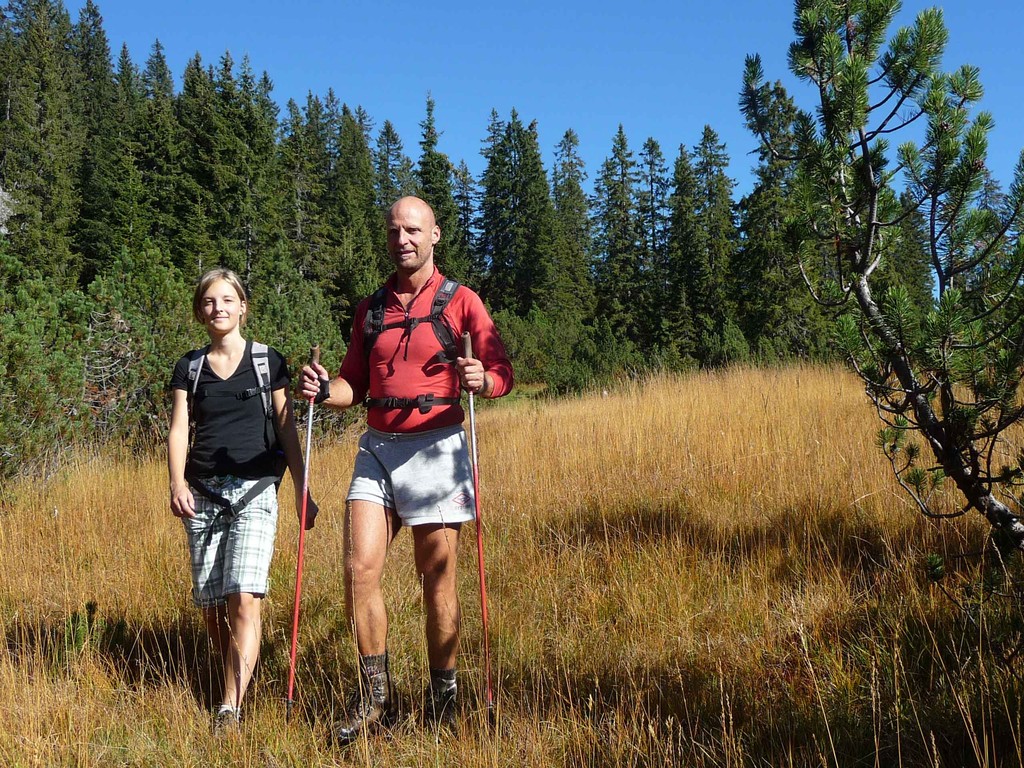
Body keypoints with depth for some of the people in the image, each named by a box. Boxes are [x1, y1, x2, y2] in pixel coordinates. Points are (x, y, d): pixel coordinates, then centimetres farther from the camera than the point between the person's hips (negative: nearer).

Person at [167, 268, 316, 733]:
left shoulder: (268, 363, 6)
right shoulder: (190, 368, 12)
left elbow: (286, 432, 8)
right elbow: (179, 429, 4)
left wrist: (301, 493, 6)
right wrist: (177, 482, -13)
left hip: (255, 490, -3)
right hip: (203, 495, 3)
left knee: (244, 598, -16)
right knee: (211, 606, 4)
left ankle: (230, 711, -16)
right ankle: (237, 682, 26)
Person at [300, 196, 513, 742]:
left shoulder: (460, 301, 2)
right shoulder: (370, 308, 15)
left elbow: (503, 373, -3)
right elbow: (356, 384, 18)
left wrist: (481, 379, -25)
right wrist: (325, 389, -4)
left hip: (434, 448, -4)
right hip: (376, 448, 4)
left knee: (437, 582, 1)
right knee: (360, 568, -8)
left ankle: (443, 701, 14)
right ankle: (375, 695, 6)